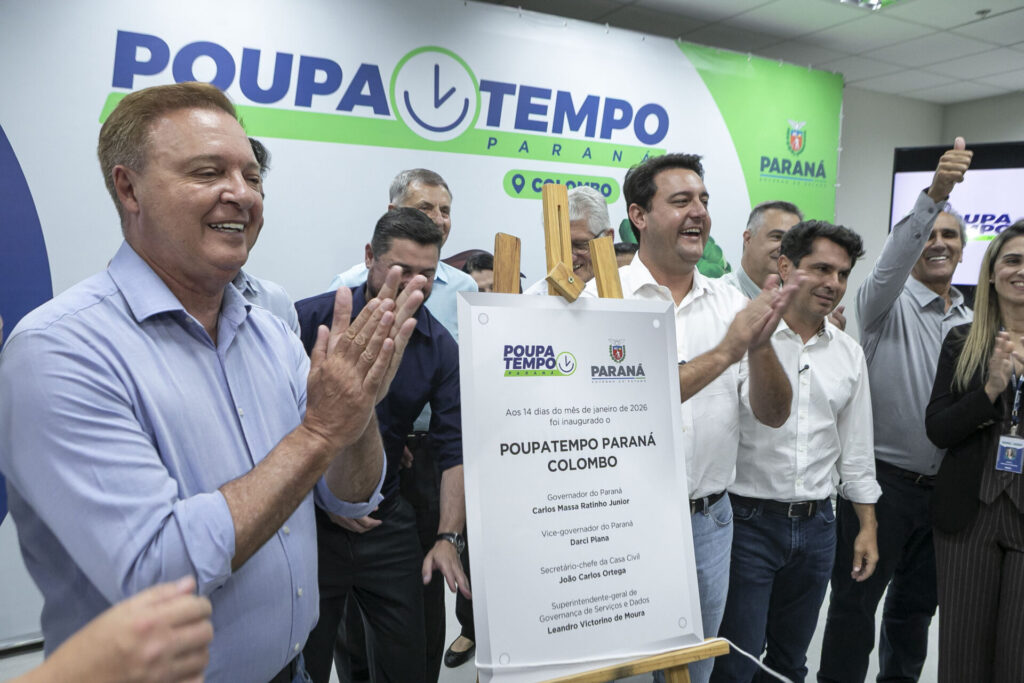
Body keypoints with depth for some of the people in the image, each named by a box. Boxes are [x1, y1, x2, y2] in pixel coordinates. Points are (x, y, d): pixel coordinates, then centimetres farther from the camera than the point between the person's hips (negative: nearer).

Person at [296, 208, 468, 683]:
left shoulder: (440, 347, -1)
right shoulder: (309, 320, -10)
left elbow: (454, 448, -3)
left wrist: (448, 537, -11)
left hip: (388, 523, 3)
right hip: (309, 521, -2)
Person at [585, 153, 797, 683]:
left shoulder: (731, 302, 4)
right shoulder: (604, 296, -10)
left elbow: (774, 414, 1)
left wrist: (760, 344, -18)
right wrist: (725, 350, -23)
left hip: (709, 520, 5)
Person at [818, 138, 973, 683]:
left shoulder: (971, 322, 11)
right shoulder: (888, 303, -6)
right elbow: (892, 263, -29)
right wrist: (935, 193, -39)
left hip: (943, 488, 6)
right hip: (882, 479, -6)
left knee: (916, 606, 19)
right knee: (855, 603, 4)